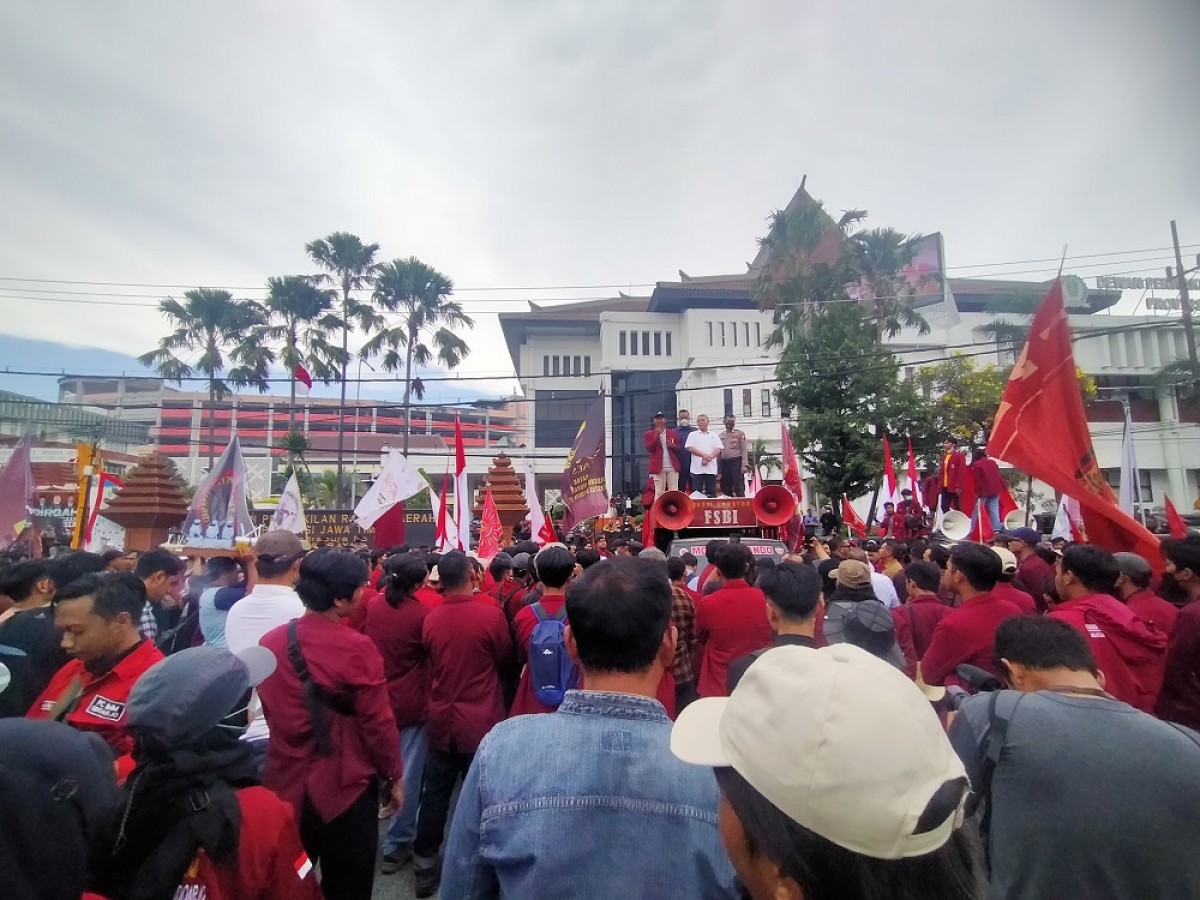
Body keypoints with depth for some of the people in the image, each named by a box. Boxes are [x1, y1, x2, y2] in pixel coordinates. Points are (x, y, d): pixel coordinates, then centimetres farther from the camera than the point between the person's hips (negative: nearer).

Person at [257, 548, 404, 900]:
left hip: (286, 783, 5)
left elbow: (270, 710, 7)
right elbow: (377, 723, -17)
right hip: (345, 786, -5)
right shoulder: (357, 648, -24)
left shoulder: (270, 642, -5)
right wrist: (394, 775, -2)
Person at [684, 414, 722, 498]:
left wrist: (708, 458, -12)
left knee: (711, 493, 4)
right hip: (697, 469, -2)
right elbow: (690, 448, -4)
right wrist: (704, 455, -13)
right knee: (696, 493, -1)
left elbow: (718, 449, 4)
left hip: (711, 469, 2)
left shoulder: (714, 435, 13)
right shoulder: (692, 435, 9)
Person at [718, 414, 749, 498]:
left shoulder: (740, 433, 4)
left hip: (736, 461, -4)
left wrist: (744, 464, -14)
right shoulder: (721, 435, 15)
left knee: (739, 487, -7)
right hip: (724, 462, 4)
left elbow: (744, 449, -3)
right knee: (726, 488, 7)